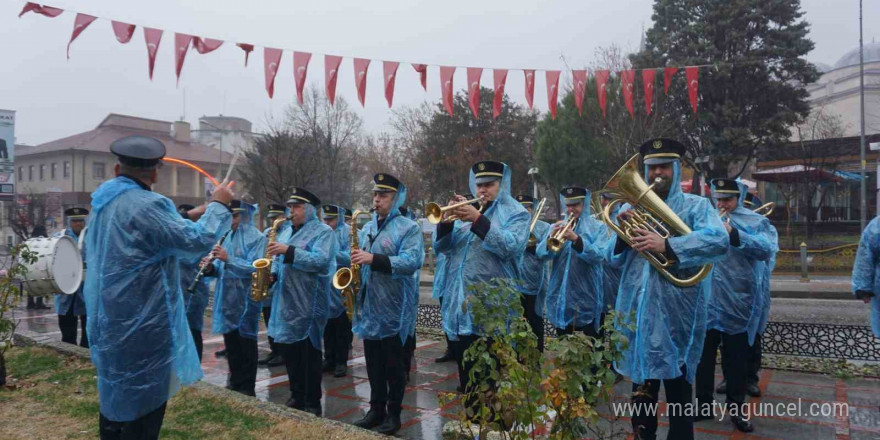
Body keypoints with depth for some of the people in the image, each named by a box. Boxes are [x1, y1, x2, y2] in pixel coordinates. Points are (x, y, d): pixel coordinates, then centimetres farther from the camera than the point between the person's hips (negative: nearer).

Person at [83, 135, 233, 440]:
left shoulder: (104, 200, 8)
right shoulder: (146, 205, -21)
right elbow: (197, 242, -20)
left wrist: (189, 217, 15)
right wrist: (218, 205, -7)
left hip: (109, 321, 9)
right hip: (141, 326, -9)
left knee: (116, 397, 21)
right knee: (143, 404, 2)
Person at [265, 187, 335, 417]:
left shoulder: (323, 231, -7)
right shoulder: (285, 231, 17)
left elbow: (320, 260, -22)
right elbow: (278, 260, 20)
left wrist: (289, 251, -26)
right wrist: (272, 273, -1)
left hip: (309, 303, -7)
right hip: (285, 301, 7)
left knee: (308, 353, 0)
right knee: (288, 351, 14)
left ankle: (312, 403, 12)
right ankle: (297, 396, 29)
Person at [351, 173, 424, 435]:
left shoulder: (409, 228, -8)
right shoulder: (367, 228, 14)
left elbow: (411, 262, -22)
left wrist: (374, 259, -28)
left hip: (394, 308, -6)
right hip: (369, 307, 6)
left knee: (394, 364, 4)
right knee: (373, 363, 14)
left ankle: (393, 414, 17)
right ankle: (376, 409, 27)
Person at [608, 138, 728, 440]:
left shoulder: (696, 205, 2)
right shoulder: (631, 208, 14)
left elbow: (719, 240, -19)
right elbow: (615, 260, 10)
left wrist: (667, 245, -28)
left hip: (677, 312, -4)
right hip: (637, 310, 4)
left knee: (677, 386, 4)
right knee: (641, 387, 15)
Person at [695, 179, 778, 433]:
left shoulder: (756, 221, 0)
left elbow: (768, 249, -17)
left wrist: (734, 235, -28)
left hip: (738, 305, -2)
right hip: (704, 303, 3)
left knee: (736, 361, 9)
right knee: (703, 357, 12)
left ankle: (736, 409, 25)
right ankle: (704, 405, 26)